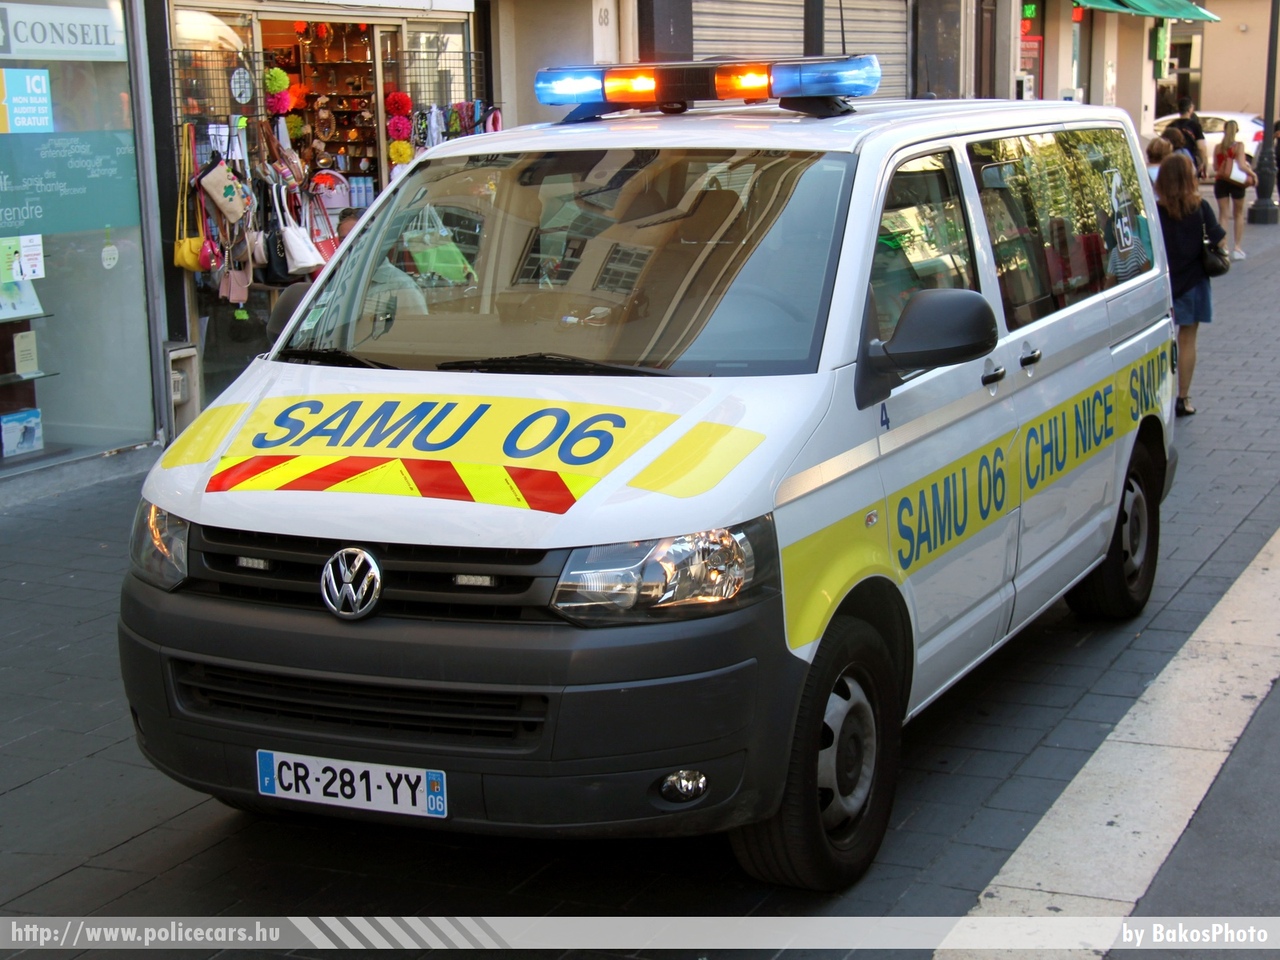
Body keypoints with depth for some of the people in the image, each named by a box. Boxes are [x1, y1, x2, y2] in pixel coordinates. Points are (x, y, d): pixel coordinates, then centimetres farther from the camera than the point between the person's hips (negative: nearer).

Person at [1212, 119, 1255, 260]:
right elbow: (1241, 165, -15)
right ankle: (1236, 247, 9)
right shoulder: (1239, 146, -9)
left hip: (1220, 181, 2)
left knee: (1222, 214, 5)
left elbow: (1215, 167, 5)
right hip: (1236, 183, -2)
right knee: (1238, 214, 12)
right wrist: (1253, 174, -2)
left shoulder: (1218, 147, 1)